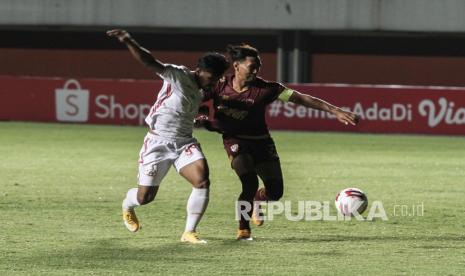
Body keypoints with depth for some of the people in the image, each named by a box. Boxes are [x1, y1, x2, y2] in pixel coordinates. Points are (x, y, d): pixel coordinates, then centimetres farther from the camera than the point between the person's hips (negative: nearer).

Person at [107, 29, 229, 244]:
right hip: (158, 143, -6)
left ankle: (189, 232, -4)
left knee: (202, 181, -19)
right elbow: (150, 63, -29)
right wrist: (129, 42, -44)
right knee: (145, 197, 2)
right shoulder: (177, 75, -15)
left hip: (184, 143, 6)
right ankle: (127, 206, 42)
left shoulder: (202, 91, 7)